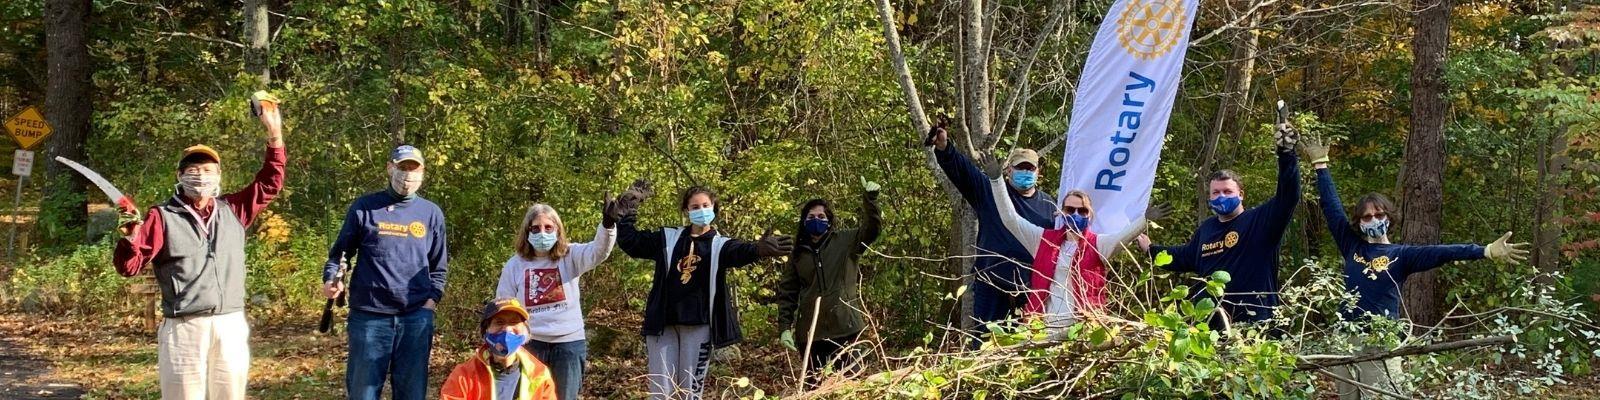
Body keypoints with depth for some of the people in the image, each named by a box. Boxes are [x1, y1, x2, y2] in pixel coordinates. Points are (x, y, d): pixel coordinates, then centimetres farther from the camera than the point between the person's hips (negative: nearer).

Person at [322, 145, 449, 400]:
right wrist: (330, 280, -10)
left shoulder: (432, 213, 11)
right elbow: (340, 252, 9)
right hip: (369, 316, -2)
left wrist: (432, 300, 1)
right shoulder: (364, 208, 5)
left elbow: (438, 267, 16)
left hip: (416, 318, 2)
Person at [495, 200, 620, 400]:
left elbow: (599, 251, -22)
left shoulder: (570, 256, -2)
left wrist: (608, 224, -42)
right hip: (530, 344, 1)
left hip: (569, 343, -1)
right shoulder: (515, 265, 1)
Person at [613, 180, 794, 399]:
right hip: (662, 324, 2)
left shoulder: (720, 245, 4)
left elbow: (741, 252, -18)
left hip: (698, 326, -2)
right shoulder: (668, 239, 12)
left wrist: (759, 249, -41)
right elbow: (631, 242, 17)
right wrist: (627, 213, 9)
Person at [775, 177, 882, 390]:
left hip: (844, 327, -2)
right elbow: (787, 293, 10)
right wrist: (785, 327, 1)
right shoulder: (797, 254, 10)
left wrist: (870, 199, -25)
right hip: (811, 332, 2)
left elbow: (872, 229, -9)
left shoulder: (845, 242, 5)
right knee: (813, 385, 6)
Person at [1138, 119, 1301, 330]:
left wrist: (1286, 153, -28)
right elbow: (1186, 257, 37)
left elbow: (1288, 197, -17)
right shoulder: (1206, 229, 18)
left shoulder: (1260, 221, -2)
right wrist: (1150, 249, 41)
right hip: (1209, 320, 6)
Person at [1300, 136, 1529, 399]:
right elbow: (1331, 207, 17)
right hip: (1346, 340, 4)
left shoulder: (1401, 256, 4)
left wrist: (1487, 251, -19)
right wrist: (1320, 165, 21)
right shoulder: (1352, 246, 11)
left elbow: (1440, 253, -7)